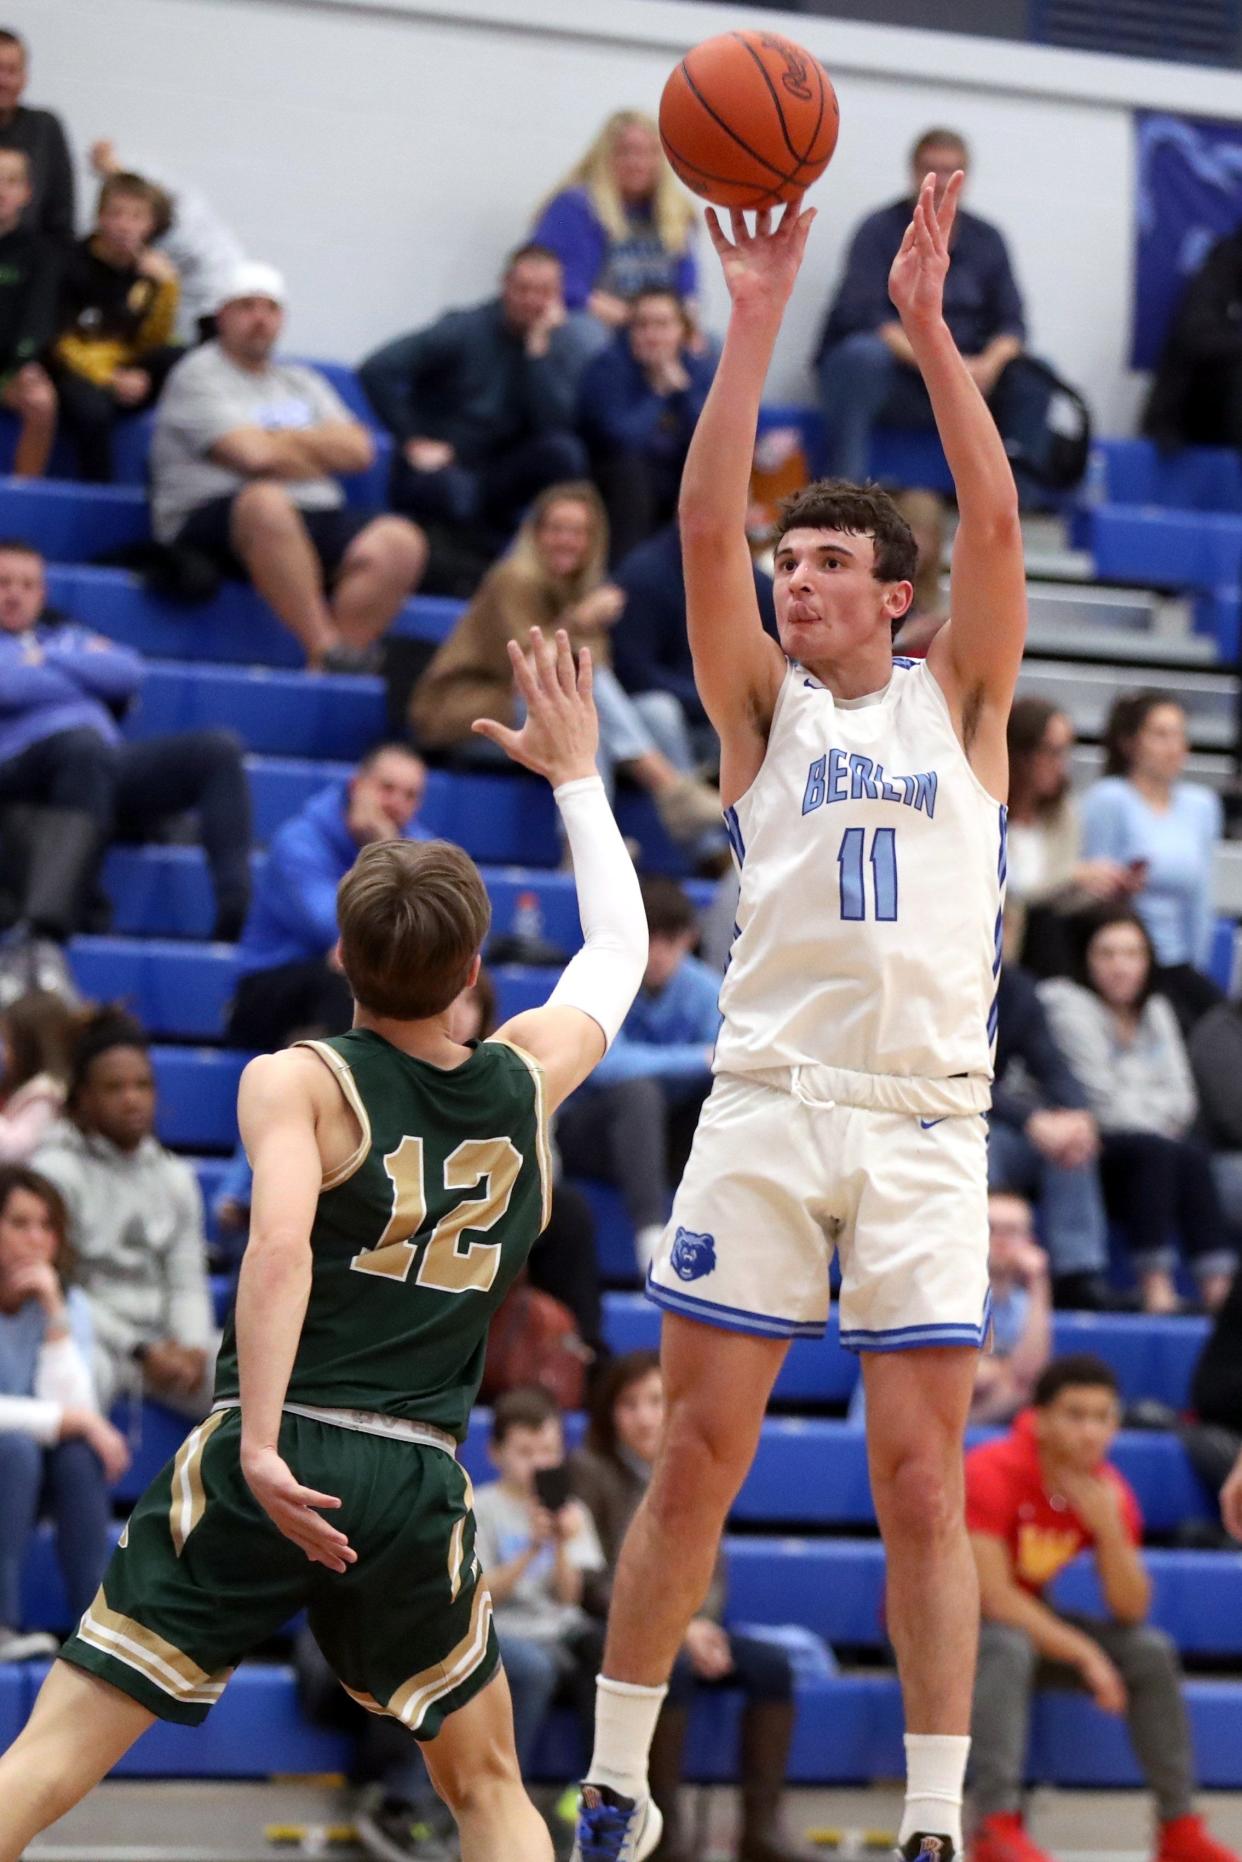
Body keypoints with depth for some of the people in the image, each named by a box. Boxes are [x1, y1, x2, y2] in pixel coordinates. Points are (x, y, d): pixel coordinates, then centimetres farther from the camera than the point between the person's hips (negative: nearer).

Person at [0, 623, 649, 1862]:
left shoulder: (296, 1081, 0)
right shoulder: (527, 1080, 12)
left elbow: (281, 1244, -19)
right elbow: (618, 950, 32)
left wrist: (261, 1444, -23)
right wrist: (576, 777, 40)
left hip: (273, 1465, -3)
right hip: (419, 1481, 3)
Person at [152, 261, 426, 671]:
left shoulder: (302, 382, 25)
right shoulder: (199, 374, 4)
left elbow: (357, 451, 11)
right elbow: (254, 454, -10)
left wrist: (284, 439, 0)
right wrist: (319, 454, 7)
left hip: (315, 520, 6)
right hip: (213, 523, -6)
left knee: (399, 543, -22)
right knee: (267, 502, -42)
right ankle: (327, 650, -38)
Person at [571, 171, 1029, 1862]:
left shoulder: (956, 703, 11)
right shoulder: (765, 709, 11)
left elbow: (995, 524, -3)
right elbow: (704, 532, -2)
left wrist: (927, 326, -8)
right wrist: (756, 324, -8)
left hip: (926, 1119, -1)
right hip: (770, 1103, 1)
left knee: (921, 1482, -1)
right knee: (697, 1459, 1)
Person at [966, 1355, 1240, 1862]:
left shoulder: (1107, 1492, -6)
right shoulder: (992, 1473, -24)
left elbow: (1130, 1611, -9)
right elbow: (994, 1596, -29)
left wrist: (1109, 1530, -26)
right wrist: (1083, 1654, -30)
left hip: (1027, 1621, 6)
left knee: (1152, 1652, -9)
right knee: (1008, 1647, -38)